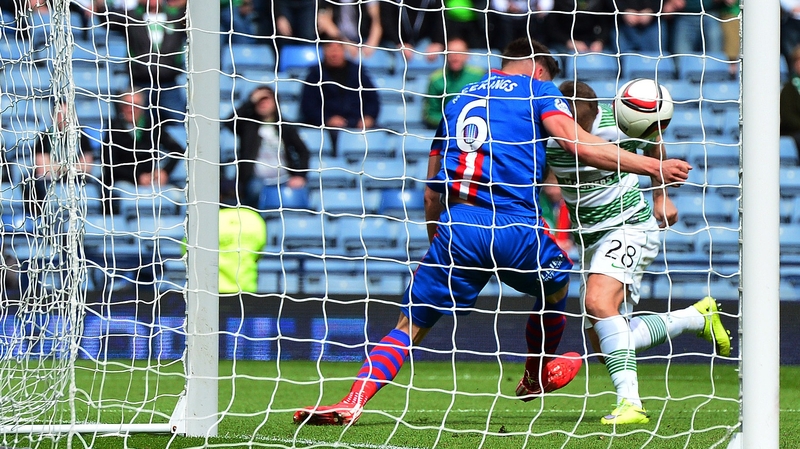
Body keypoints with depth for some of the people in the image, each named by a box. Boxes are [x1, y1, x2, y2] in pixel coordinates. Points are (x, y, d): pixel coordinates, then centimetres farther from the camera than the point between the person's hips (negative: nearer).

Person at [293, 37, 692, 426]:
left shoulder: (458, 100, 26)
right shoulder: (537, 90, 12)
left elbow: (431, 193, 25)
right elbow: (579, 145, -5)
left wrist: (438, 245, 34)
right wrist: (651, 166, -2)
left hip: (455, 227, 3)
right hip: (513, 226, -3)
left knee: (410, 326, 5)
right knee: (556, 283, 29)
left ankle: (351, 403, -14)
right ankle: (536, 377, 47)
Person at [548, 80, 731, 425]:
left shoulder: (616, 127, -17)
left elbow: (654, 146, 4)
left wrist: (661, 197, 8)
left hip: (629, 226, -6)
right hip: (591, 238, 6)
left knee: (598, 301, -32)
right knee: (604, 343, 3)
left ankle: (629, 403, -38)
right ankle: (697, 316, 22)